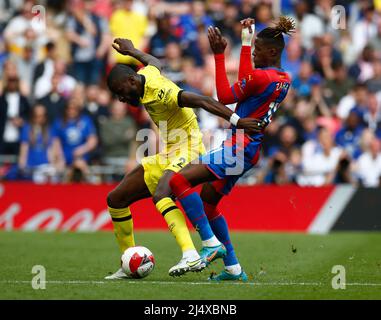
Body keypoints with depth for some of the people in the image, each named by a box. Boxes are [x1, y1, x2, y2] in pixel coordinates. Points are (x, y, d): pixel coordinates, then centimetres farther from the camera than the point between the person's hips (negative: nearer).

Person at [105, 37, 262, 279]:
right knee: (115, 199, 9)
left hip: (186, 153, -10)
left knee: (160, 195, -39)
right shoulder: (147, 74, 6)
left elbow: (203, 101, -29)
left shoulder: (158, 91, -21)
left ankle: (191, 256, -53)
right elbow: (155, 62, 31)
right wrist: (132, 52, 50)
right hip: (165, 158, 10)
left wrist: (236, 121, -38)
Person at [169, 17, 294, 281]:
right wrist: (246, 44, 27)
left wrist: (219, 55, -8)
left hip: (239, 147, -10)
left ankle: (212, 244, -19)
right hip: (249, 151, 10)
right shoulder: (284, 79, 11)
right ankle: (234, 269, 17)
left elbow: (225, 96, -10)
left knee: (179, 180, -17)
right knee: (207, 202, 17)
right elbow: (245, 84, 25)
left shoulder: (261, 76, -16)